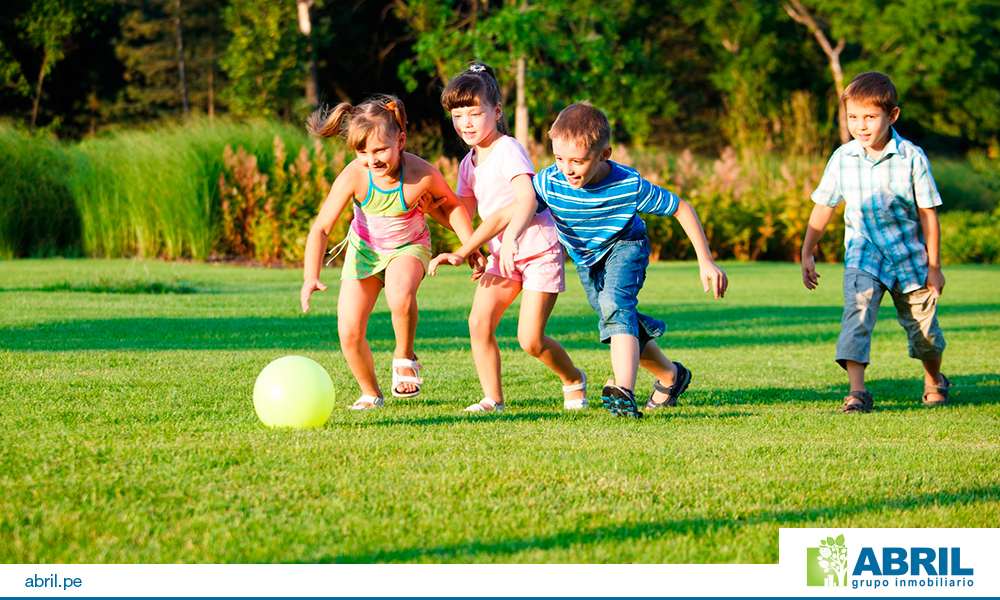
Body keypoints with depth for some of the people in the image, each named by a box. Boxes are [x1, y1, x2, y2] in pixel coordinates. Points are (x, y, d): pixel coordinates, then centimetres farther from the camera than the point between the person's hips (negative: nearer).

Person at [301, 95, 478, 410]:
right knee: (349, 333, -6)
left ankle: (404, 357, -7)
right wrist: (311, 277, -39)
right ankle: (370, 393, 23)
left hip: (408, 246, -2)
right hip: (364, 248, 2)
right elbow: (321, 228, -27)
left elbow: (451, 204, -6)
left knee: (400, 295, -37)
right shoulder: (353, 176, -30)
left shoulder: (422, 175, -30)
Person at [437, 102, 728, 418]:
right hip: (585, 258, 5)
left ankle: (624, 393, -46)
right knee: (623, 325, 13)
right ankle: (671, 376, 39)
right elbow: (508, 215, -26)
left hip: (625, 246, -5)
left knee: (614, 304, -32)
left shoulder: (629, 185, -35)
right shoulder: (550, 182, -31)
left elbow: (682, 209, -22)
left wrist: (706, 262, -20)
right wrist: (461, 253, -34)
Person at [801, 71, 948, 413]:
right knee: (857, 312, -23)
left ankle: (935, 381, 40)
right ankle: (856, 391, -28)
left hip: (909, 254, -1)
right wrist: (807, 253, 6)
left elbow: (928, 213, -5)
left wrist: (934, 266, -3)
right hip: (864, 253, 1)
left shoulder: (911, 158, -12)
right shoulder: (842, 158, -5)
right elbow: (823, 207, 6)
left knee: (923, 327, 11)